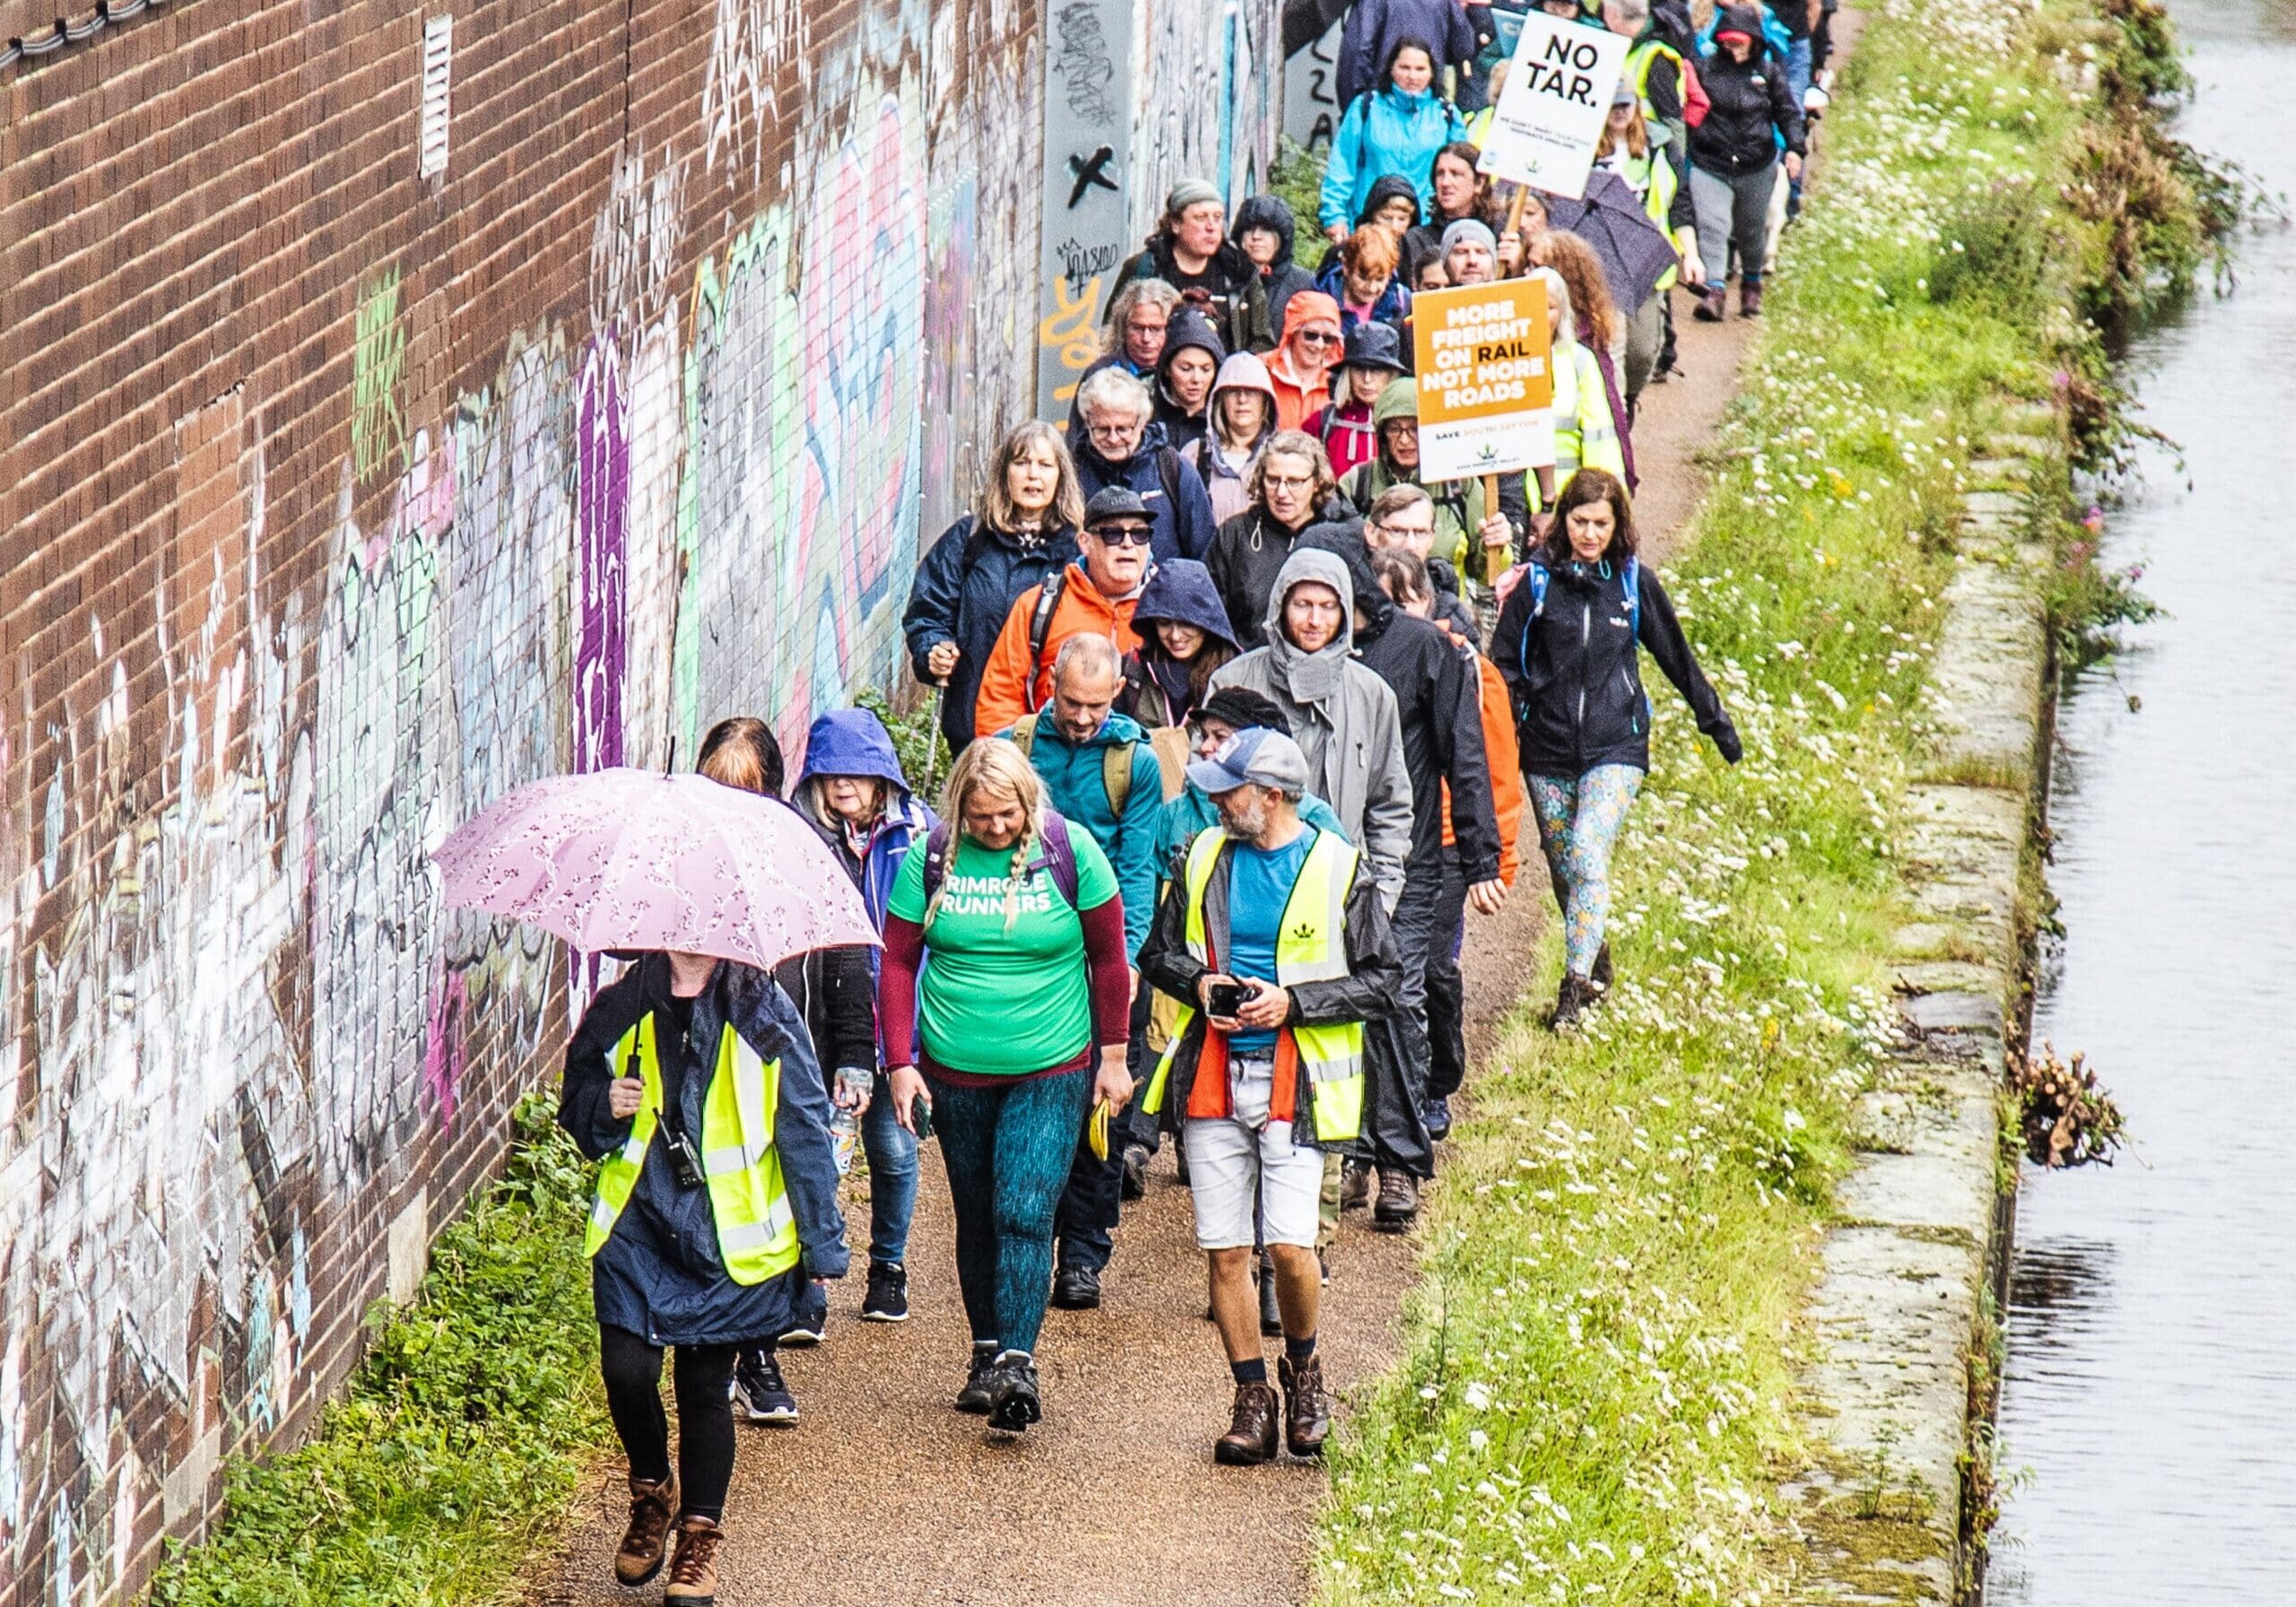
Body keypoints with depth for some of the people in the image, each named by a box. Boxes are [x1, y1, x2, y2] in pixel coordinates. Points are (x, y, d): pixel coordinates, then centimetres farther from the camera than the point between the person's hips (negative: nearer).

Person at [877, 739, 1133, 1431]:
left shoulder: (1071, 852, -7)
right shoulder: (930, 860, -4)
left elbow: (1109, 958, 3)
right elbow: (898, 963, 2)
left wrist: (1113, 1057, 4)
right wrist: (900, 1063, -4)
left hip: (1052, 1070, -2)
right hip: (956, 1072, 2)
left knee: (1026, 1213, -13)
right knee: (976, 1217, 11)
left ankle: (1018, 1363, -16)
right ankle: (987, 1351, 24)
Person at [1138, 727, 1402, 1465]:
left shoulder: (1338, 868, -2)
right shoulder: (1203, 858, 9)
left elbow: (1380, 983, -1)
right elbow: (1158, 953, 18)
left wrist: (1293, 1002, -13)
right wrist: (1198, 983, -4)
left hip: (1296, 1081, -3)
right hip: (1212, 1077, 3)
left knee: (1290, 1244, -12)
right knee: (1226, 1251, 1)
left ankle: (1303, 1367, 15)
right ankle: (1252, 1399, 14)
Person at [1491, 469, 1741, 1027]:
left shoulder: (1634, 581, 2)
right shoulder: (1536, 579, 0)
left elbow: (1676, 657, 13)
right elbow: (1504, 663, 3)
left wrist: (1717, 723, 21)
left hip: (1615, 749, -2)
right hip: (1547, 749, 2)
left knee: (1588, 854, -19)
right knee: (1564, 869, 9)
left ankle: (1576, 983, -20)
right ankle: (1596, 962, 30)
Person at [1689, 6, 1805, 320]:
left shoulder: (1767, 72, 3)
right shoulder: (1706, 68, -1)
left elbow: (1787, 112, 8)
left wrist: (1794, 148, -4)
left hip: (1757, 168, 2)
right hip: (1710, 165, -2)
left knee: (1752, 229, 17)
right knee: (1711, 226, -16)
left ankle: (1752, 284, 38)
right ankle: (1715, 290, -19)